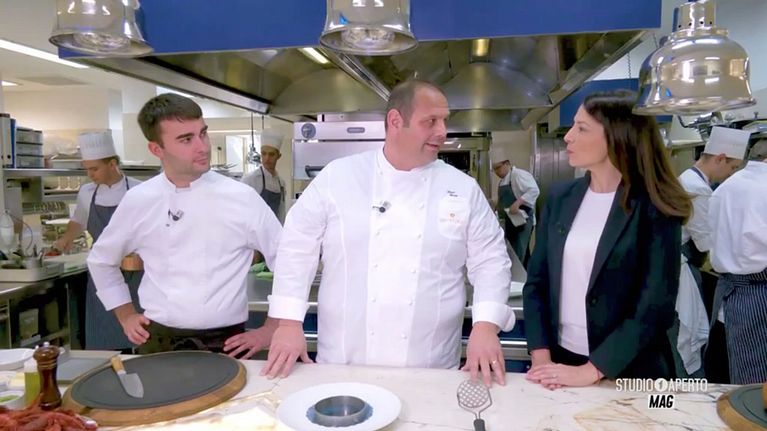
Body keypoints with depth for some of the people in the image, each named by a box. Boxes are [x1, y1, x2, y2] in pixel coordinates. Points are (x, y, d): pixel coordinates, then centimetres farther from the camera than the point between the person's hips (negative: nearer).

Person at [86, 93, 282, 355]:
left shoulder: (241, 198, -9)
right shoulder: (138, 201, -1)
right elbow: (101, 260, 16)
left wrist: (270, 330, -4)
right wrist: (126, 316, 11)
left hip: (224, 344, -2)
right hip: (158, 343, 2)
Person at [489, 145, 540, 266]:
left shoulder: (519, 175, -13)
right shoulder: (503, 181, 15)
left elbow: (534, 191, -25)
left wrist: (518, 203, -34)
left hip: (522, 221, -9)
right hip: (511, 222, 9)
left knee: (518, 256, -9)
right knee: (512, 254, 12)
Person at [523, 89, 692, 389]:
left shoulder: (655, 209, -11)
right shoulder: (560, 198, 0)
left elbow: (655, 306, -15)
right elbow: (537, 281, 1)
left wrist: (591, 371, -19)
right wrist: (541, 356, -9)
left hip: (628, 371, -4)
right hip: (559, 360, 4)